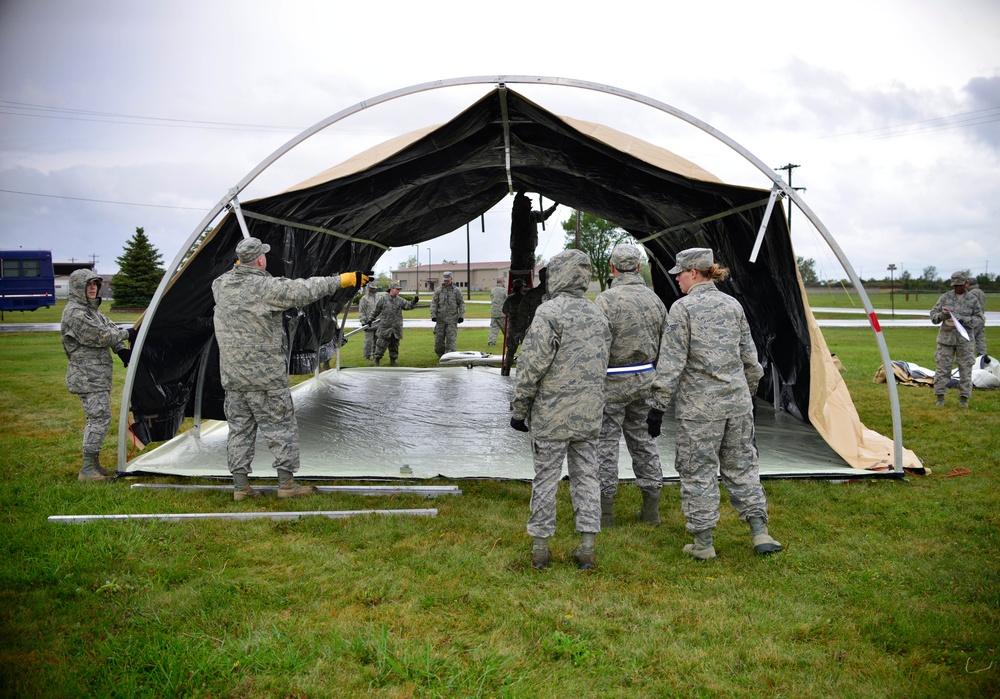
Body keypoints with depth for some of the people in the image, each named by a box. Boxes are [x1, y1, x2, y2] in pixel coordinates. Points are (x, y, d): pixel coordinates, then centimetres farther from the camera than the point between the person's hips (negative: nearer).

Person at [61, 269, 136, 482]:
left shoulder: (91, 310, 17)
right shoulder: (74, 313, -15)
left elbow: (109, 327, 15)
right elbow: (99, 336, -21)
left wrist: (122, 350, -1)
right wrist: (126, 335, -9)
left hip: (98, 375, 10)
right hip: (87, 375, -10)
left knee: (97, 417, 14)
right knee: (100, 417, -14)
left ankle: (93, 464, 22)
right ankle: (87, 470, -10)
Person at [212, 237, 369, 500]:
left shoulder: (221, 285, 4)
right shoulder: (265, 287, -16)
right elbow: (304, 290, -14)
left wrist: (237, 268, 46)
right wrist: (342, 280, -6)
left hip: (232, 377, 7)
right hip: (266, 377, -6)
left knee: (240, 429, 12)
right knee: (281, 427, 4)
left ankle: (240, 486, 15)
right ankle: (286, 484, 7)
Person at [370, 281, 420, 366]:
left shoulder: (400, 300, 7)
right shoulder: (383, 299, -1)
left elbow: (408, 305, -7)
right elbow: (376, 310, 9)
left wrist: (414, 302, -26)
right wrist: (372, 319, 17)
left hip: (396, 328, 4)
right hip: (385, 327, -4)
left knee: (394, 345, 11)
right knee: (381, 345, -3)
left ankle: (392, 361, 23)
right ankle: (375, 360, 8)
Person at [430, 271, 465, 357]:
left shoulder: (456, 290, 3)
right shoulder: (438, 290, 5)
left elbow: (461, 303, 5)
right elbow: (434, 303, 5)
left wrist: (461, 315, -3)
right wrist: (433, 315, -5)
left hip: (452, 319, -2)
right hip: (440, 318, 2)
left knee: (451, 339, -7)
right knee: (439, 338, 4)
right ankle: (440, 355, 21)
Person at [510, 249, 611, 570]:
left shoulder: (549, 312, -13)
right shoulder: (598, 315, 10)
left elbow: (532, 365, -16)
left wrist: (519, 408, -7)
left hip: (551, 414, -5)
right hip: (589, 415, 6)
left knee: (546, 478, 4)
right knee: (586, 476, 11)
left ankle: (540, 546, 12)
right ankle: (587, 547, 12)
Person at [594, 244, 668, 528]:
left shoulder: (606, 299, -14)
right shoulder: (654, 299, 6)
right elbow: (664, 346, 11)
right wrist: (658, 384, 20)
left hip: (613, 381, -6)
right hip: (644, 378, 6)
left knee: (605, 443, 2)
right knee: (643, 440, 14)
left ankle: (604, 512, 8)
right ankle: (651, 508, 19)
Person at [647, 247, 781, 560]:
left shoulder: (682, 308, -10)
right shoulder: (733, 304, 8)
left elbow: (671, 362, -13)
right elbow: (750, 357, 14)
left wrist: (658, 406, -9)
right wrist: (748, 392, 26)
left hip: (699, 407, -6)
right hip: (737, 401, 6)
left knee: (698, 471, 5)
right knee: (741, 465, 15)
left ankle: (703, 543, 11)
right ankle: (760, 533, 15)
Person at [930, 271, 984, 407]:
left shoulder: (972, 300, 2)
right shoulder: (945, 297, 3)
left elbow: (979, 319, -1)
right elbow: (933, 314, 5)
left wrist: (963, 319, -16)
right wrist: (941, 316, -17)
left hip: (964, 340, 0)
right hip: (946, 337, 0)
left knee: (965, 368, 1)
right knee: (943, 367, 0)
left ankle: (964, 398, 10)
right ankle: (940, 397, 6)